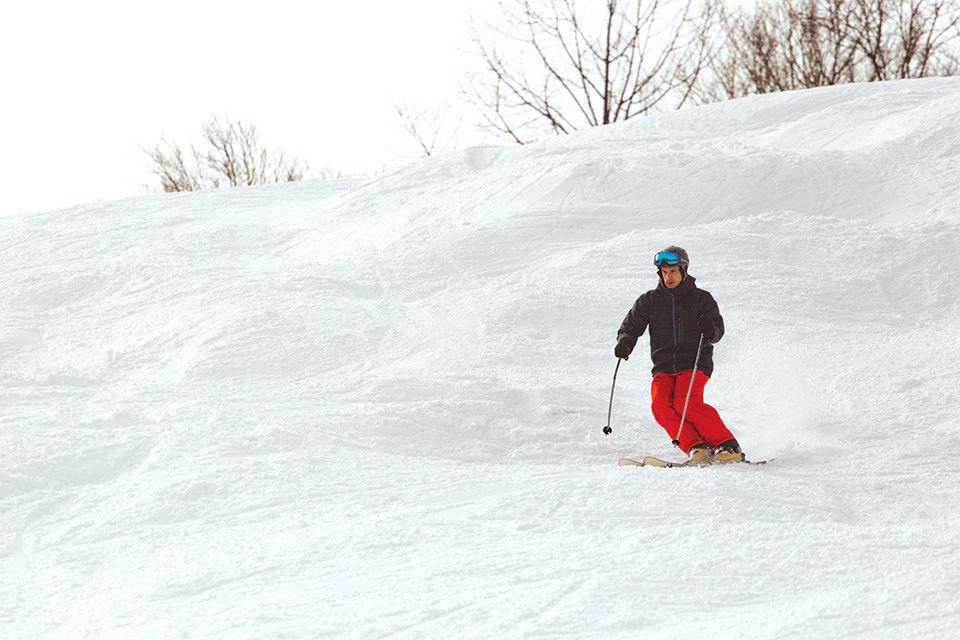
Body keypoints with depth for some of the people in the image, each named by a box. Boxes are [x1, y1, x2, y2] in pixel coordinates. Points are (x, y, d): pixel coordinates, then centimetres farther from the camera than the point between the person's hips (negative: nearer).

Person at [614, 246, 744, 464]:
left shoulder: (701, 298, 7)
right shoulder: (650, 301, 13)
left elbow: (718, 330, -1)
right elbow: (630, 326, 13)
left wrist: (709, 331, -27)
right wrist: (625, 342, -11)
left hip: (695, 364, -3)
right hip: (664, 368, 3)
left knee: (686, 402, -29)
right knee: (660, 405, -25)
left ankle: (728, 447, -28)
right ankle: (697, 448, -31)